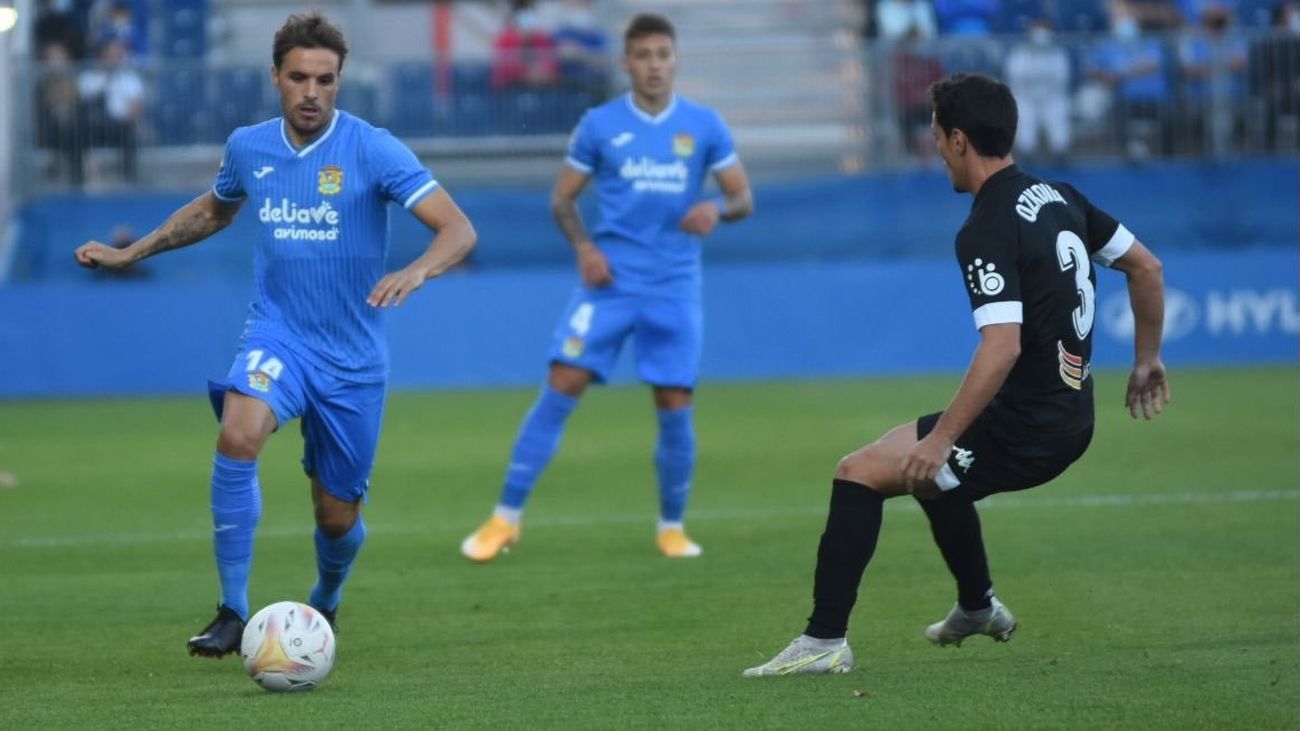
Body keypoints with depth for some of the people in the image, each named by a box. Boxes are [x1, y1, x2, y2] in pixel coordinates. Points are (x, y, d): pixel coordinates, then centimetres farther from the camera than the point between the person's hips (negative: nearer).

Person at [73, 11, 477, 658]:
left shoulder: (373, 150, -12)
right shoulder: (248, 148, 1)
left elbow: (458, 229, -19)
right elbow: (213, 210, 25)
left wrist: (417, 270, -39)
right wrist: (130, 253, 19)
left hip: (352, 359, -1)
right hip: (276, 336, 1)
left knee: (337, 519, 6)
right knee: (239, 435, -31)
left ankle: (324, 604, 43)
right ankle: (233, 613, -24)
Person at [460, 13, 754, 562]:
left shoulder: (704, 126, 3)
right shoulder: (600, 125, 1)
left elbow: (743, 198, 7)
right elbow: (562, 200, 8)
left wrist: (717, 209, -16)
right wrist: (583, 245, -11)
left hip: (674, 289, 1)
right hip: (609, 281, -1)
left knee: (675, 408, -1)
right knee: (560, 388, -10)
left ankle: (672, 527, 19)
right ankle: (506, 518, -5)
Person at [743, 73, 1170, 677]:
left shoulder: (987, 231, -20)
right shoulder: (1055, 196, 7)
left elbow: (1002, 347, -30)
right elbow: (1146, 267, 16)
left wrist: (941, 439, -26)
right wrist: (1147, 359, 27)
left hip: (1026, 433, -9)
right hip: (1071, 418, 9)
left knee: (859, 473, -7)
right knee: (932, 469, 34)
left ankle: (825, 641, -9)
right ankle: (978, 608, 50)